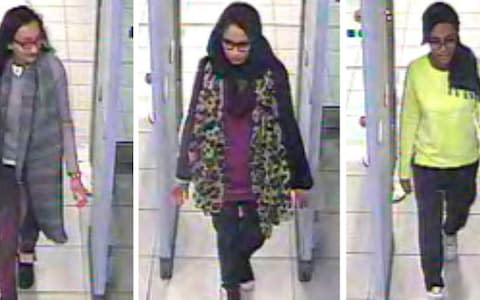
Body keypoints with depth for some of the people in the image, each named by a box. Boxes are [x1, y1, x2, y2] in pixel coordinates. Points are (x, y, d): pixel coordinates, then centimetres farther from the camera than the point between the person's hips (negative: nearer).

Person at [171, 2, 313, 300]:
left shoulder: (273, 72, -7)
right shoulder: (208, 69, -4)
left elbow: (288, 125, -2)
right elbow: (193, 121, 2)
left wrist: (299, 179, 0)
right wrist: (183, 173, 3)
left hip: (260, 177, 0)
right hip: (218, 176, 0)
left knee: (254, 236, 12)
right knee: (228, 239, 7)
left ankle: (238, 267, 45)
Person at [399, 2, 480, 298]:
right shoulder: (416, 71, -19)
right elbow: (409, 121, -8)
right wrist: (404, 167, -2)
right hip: (427, 163, -2)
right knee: (429, 225, 10)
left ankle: (451, 233, 65)